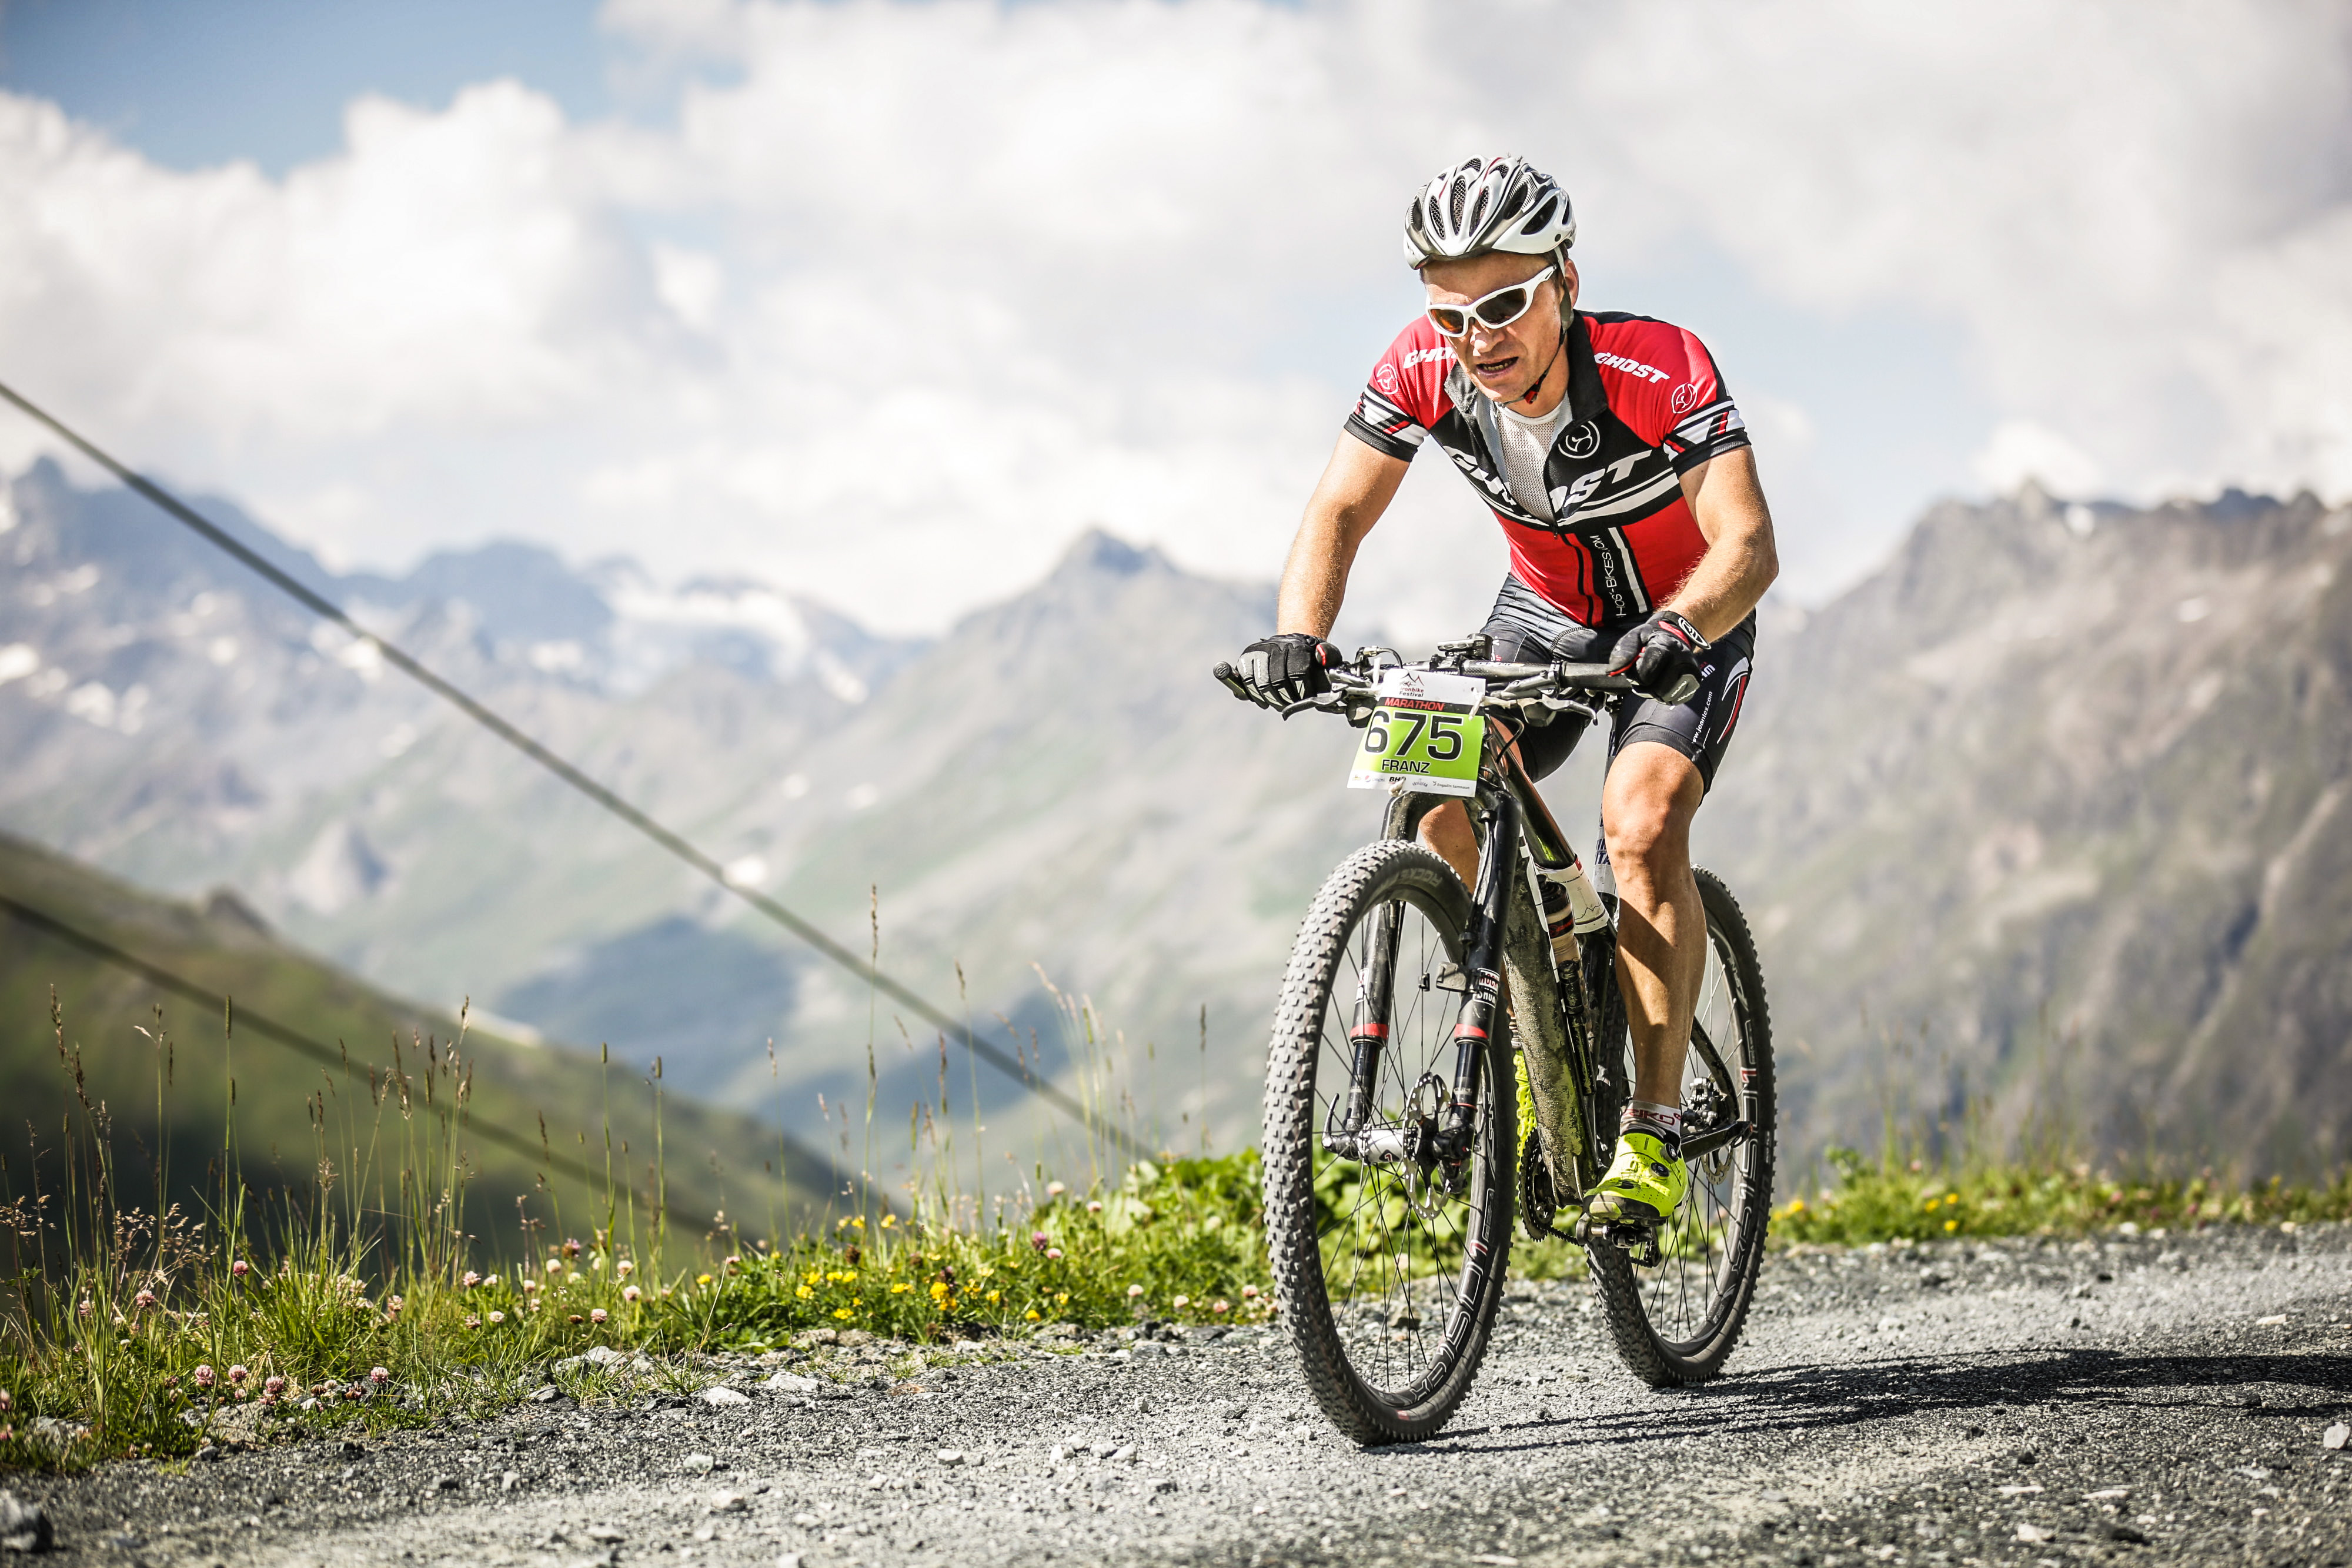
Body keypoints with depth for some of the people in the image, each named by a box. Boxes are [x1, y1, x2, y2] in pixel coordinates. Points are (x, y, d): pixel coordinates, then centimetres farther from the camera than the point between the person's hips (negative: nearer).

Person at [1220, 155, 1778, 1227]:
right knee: (1446, 803, -18)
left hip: (1684, 628, -4)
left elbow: (1747, 544, -40)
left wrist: (1674, 631, -60)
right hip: (1544, 616, 4)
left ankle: (1656, 1132, -18)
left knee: (1640, 820, -27)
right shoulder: (1423, 371, -23)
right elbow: (1340, 513, -22)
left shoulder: (1662, 371, -33)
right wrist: (1298, 635, -41)